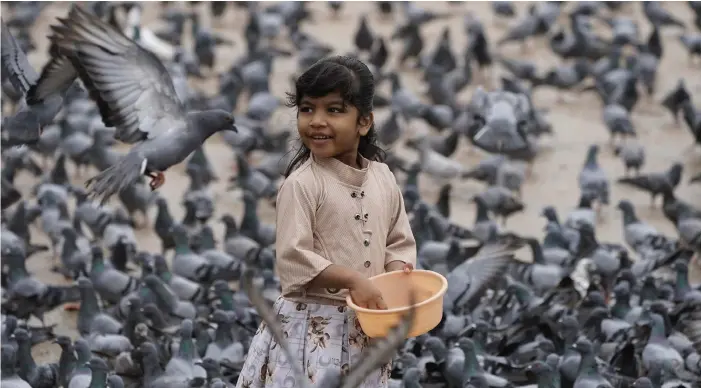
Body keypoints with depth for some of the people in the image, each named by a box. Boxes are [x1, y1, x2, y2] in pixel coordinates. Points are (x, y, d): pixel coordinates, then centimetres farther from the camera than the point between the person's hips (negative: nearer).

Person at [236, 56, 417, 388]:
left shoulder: (382, 177, 6)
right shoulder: (302, 184, -12)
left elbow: (399, 242, 13)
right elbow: (292, 259, -18)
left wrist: (397, 276, -8)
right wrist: (353, 280, -23)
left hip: (366, 327, 6)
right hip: (312, 326, -5)